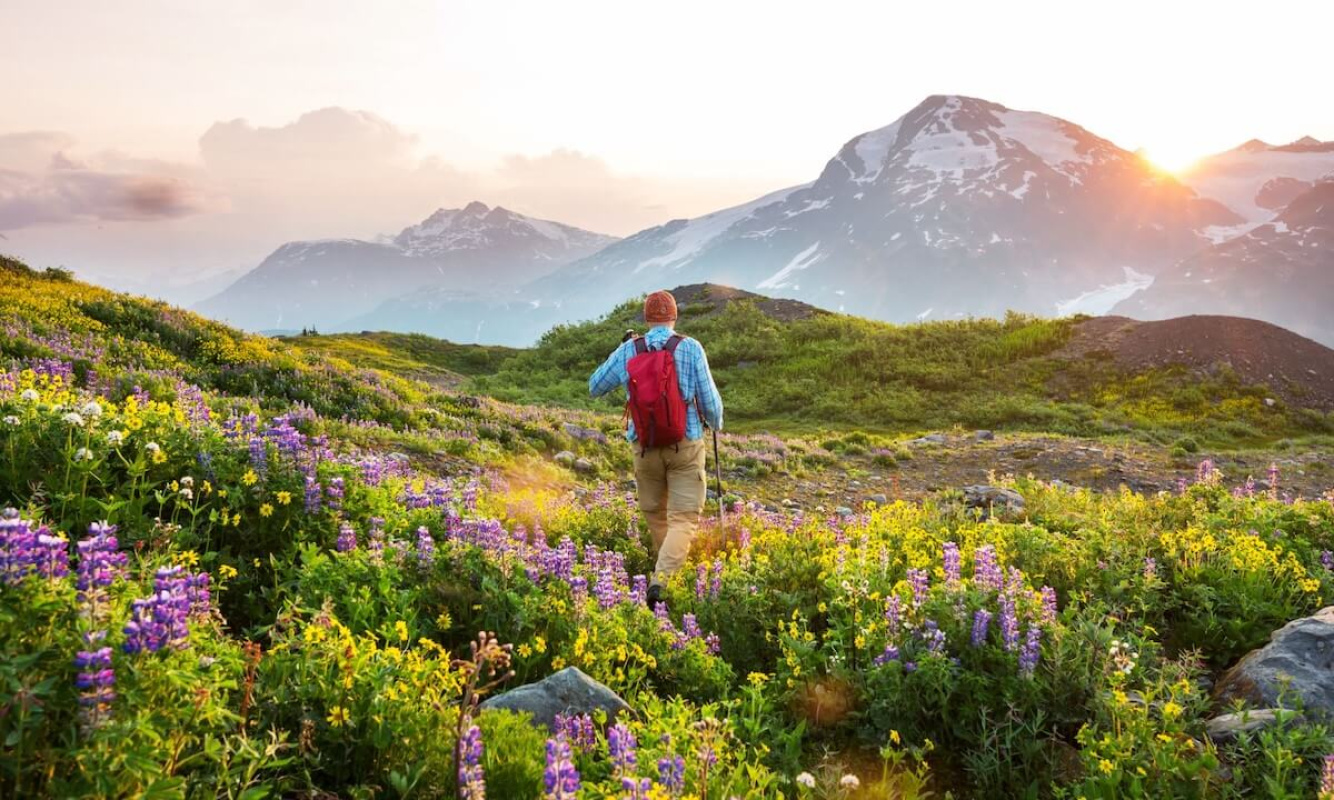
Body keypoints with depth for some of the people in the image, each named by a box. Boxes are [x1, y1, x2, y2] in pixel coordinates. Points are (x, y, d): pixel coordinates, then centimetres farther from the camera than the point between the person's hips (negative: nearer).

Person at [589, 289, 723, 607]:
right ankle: (660, 581, -24)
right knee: (684, 521, -3)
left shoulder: (628, 350, -2)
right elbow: (709, 400, -6)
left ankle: (675, 572, 36)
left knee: (655, 515, 21)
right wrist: (716, 423, 17)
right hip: (685, 446, -2)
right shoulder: (691, 348, -8)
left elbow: (594, 387, 10)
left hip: (645, 447, 2)